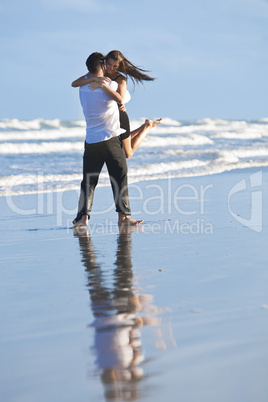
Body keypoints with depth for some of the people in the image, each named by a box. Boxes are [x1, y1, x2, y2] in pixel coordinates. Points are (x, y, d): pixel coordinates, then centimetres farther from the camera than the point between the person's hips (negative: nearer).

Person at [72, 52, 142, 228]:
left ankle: (83, 215, -3)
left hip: (91, 141, 4)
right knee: (120, 178, 3)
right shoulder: (111, 85, -9)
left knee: (88, 180, 7)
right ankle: (123, 215, 2)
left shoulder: (83, 88, 5)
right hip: (111, 139, -4)